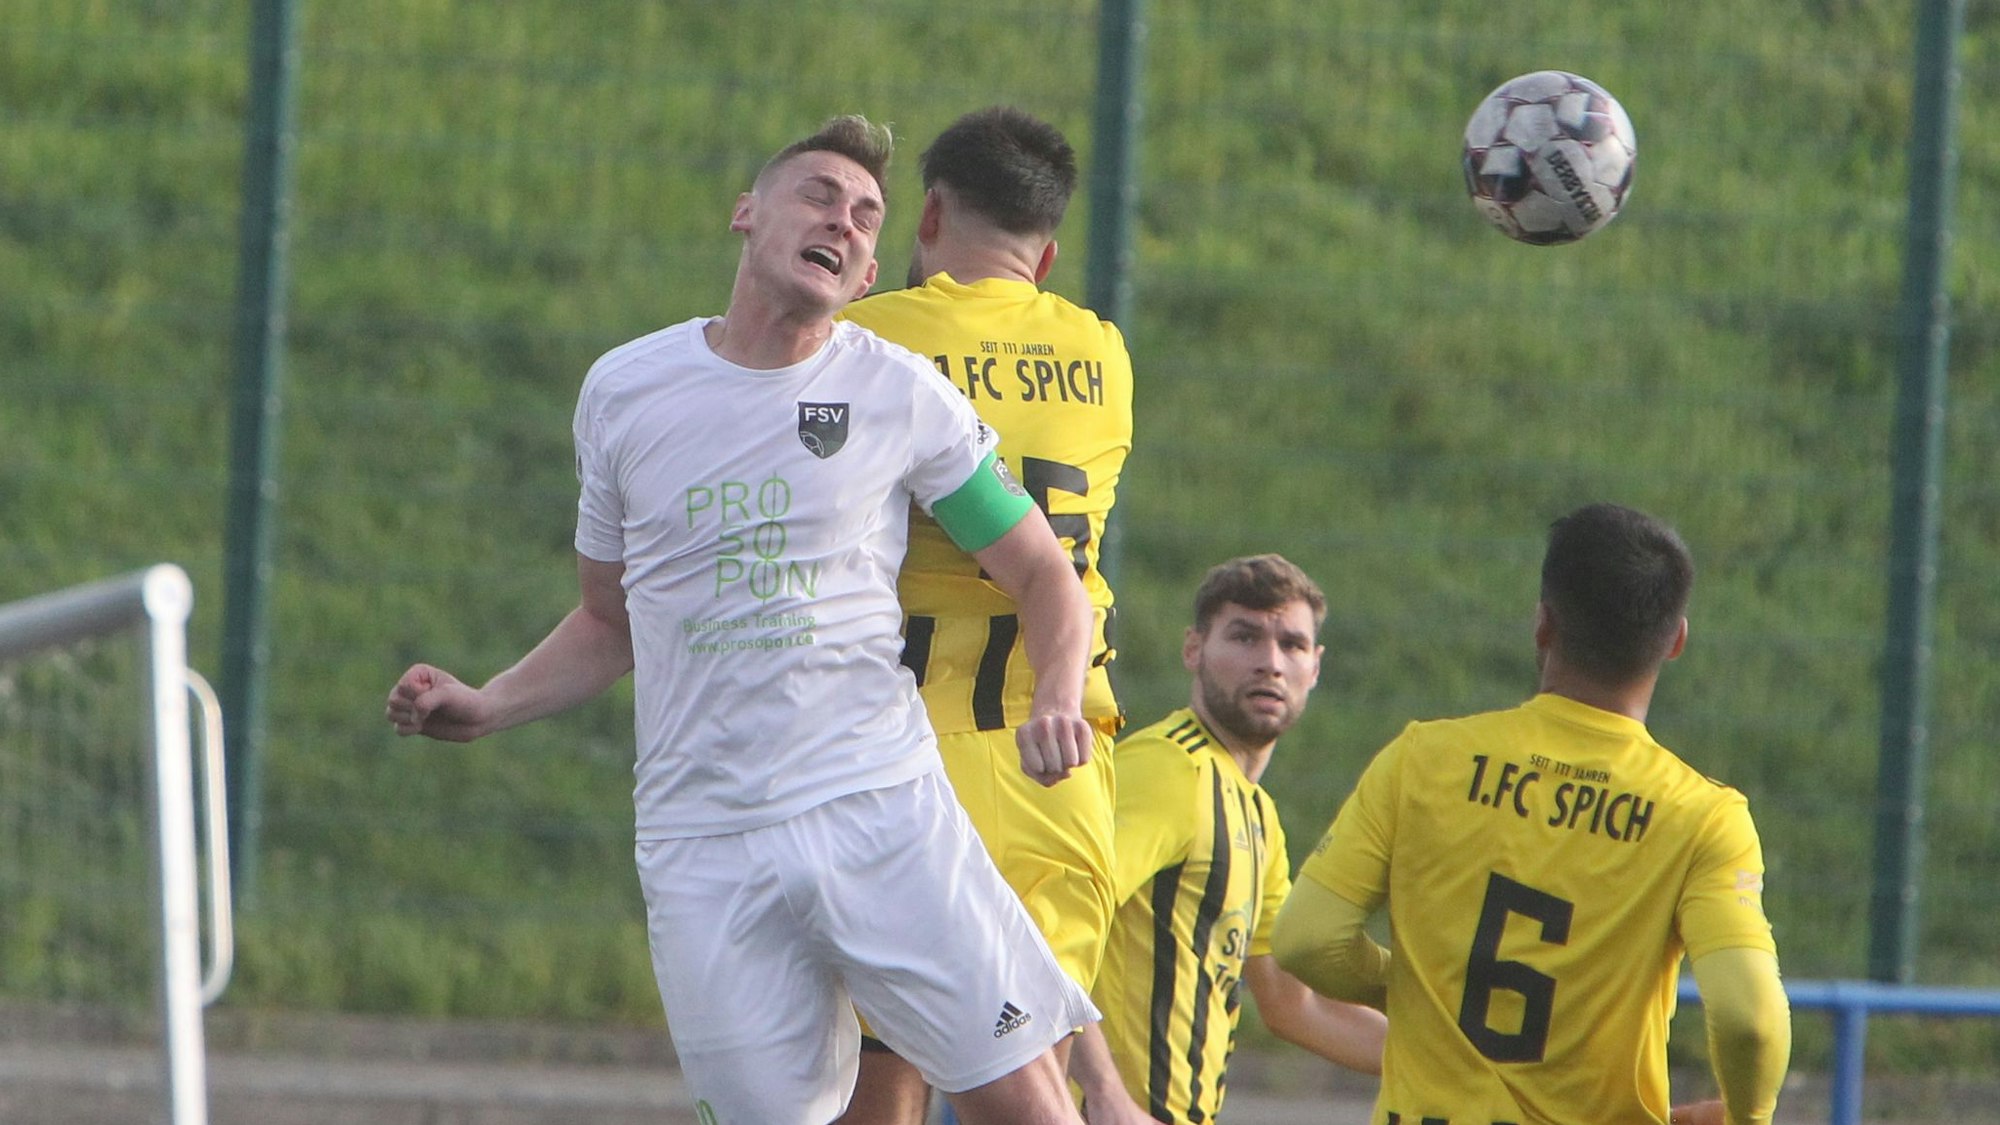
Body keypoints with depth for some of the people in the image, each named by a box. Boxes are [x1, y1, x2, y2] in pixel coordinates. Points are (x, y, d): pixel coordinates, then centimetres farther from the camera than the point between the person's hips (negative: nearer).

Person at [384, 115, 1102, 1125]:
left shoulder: (900, 393, 3)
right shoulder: (623, 392, 9)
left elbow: (1043, 577, 8)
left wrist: (1057, 701, -12)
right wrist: (483, 709, 5)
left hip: (882, 811, -1)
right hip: (702, 843, 1)